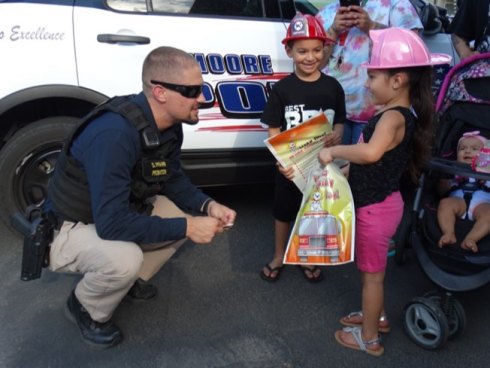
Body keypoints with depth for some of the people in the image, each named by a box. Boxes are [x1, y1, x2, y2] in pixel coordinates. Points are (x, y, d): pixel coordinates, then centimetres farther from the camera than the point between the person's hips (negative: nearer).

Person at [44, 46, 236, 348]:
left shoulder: (169, 125, -8)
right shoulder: (114, 133, -36)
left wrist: (208, 206, -14)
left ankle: (131, 280, 18)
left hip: (121, 211, 8)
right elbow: (111, 223, -37)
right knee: (124, 258, -35)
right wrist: (185, 227, -31)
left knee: (191, 215, -1)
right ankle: (86, 308, 1)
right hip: (70, 228, -8)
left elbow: (173, 179, 5)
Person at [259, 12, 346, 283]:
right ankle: (278, 257, 36)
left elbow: (339, 122, 4)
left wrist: (336, 135, -20)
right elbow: (274, 131, -7)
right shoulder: (282, 89, -9)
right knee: (283, 213, 15)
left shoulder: (332, 87, -5)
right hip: (289, 165, -1)